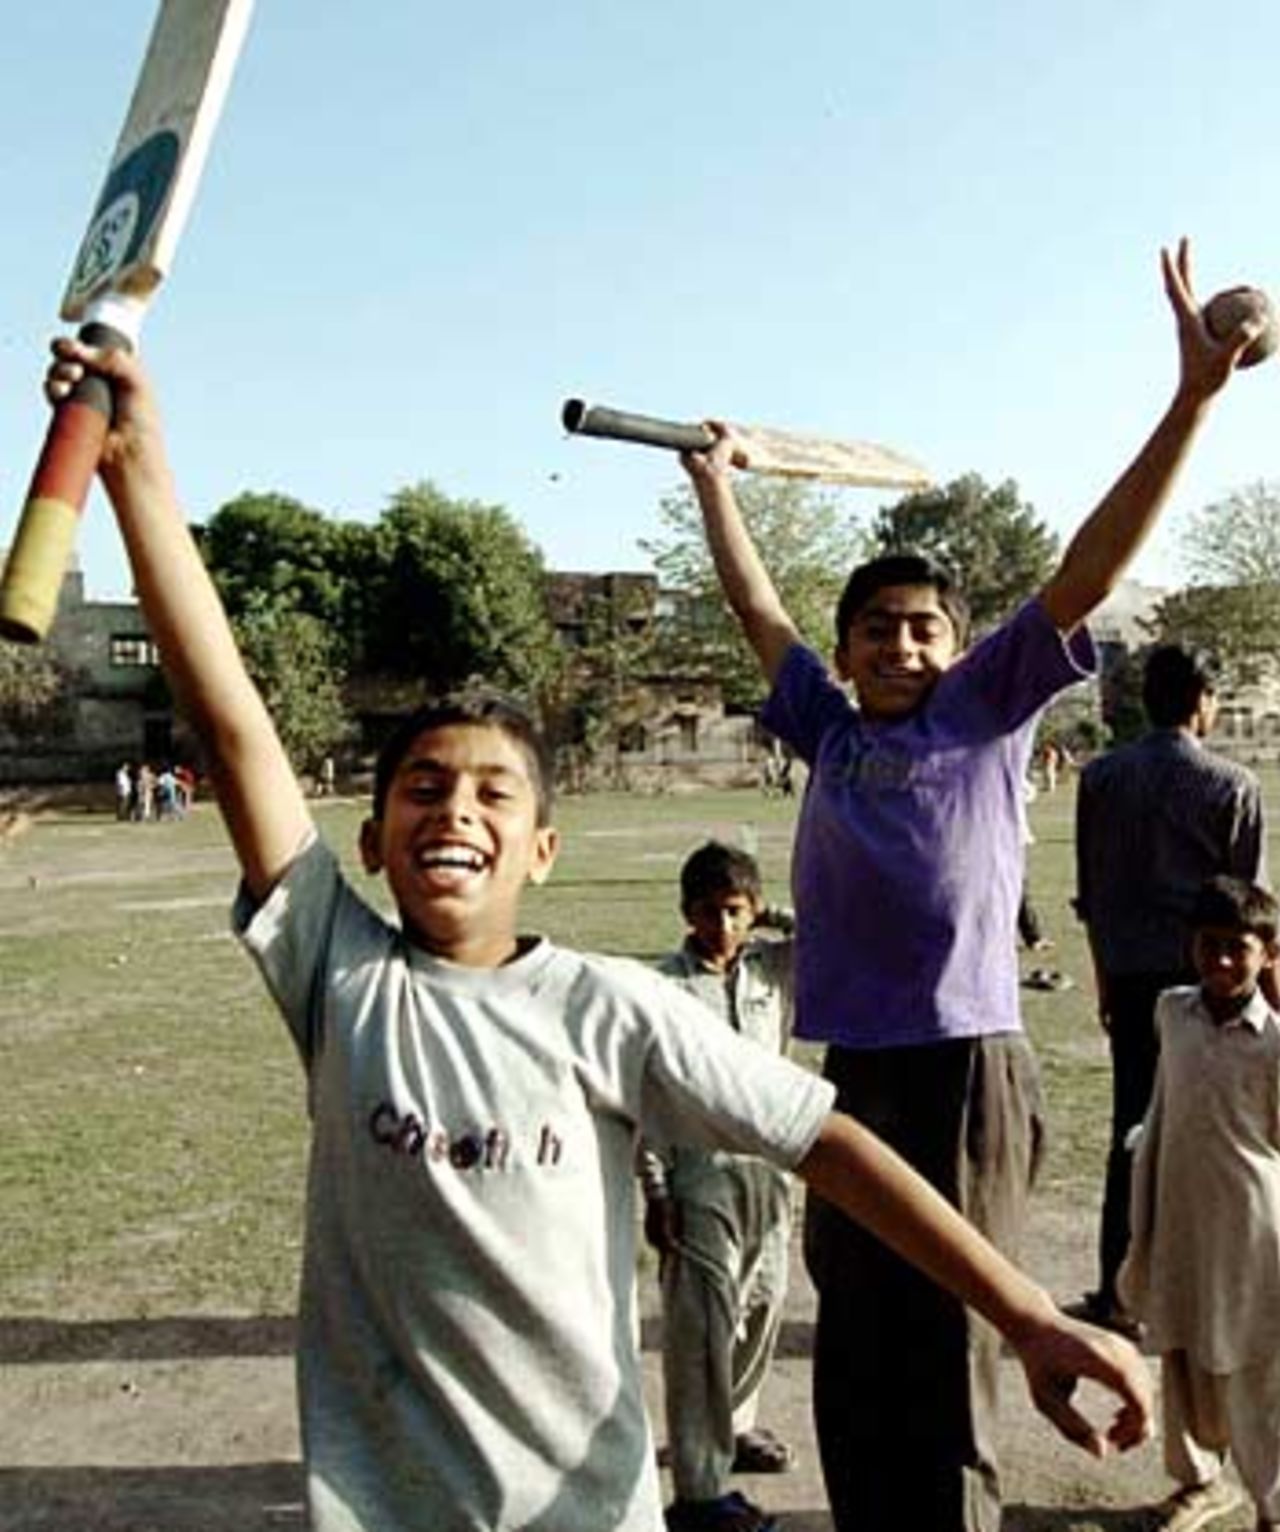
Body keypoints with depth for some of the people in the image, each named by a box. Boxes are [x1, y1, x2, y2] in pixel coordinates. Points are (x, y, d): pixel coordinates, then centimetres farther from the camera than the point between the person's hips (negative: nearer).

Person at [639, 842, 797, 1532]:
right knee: (703, 1326, -1)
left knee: (764, 1305, 19)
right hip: (700, 1173, -5)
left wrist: (778, 921, -1)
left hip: (768, 1167, 6)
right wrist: (655, 1193, -10)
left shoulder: (773, 966, 2)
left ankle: (733, 1425, 41)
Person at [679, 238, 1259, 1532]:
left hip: (964, 1070, -4)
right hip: (854, 1072, 5)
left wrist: (1192, 396, -8)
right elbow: (757, 610, 24)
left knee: (945, 1373, 2)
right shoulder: (830, 734, 12)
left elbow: (1085, 573, -3)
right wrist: (713, 482, 33)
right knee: (853, 1364, 16)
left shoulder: (989, 712, 4)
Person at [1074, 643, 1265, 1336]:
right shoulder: (1233, 785, -6)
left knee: (1133, 1131, 10)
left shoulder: (1102, 778, 2)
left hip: (1133, 975, 3)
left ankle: (1119, 1293, 15)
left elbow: (1091, 894, 6)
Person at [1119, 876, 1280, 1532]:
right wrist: (1142, 1224, 7)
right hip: (1179, 1217, 4)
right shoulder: (1172, 1011, -1)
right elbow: (1159, 1117, 5)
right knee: (1180, 1355, 17)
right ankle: (1201, 1477, 40)